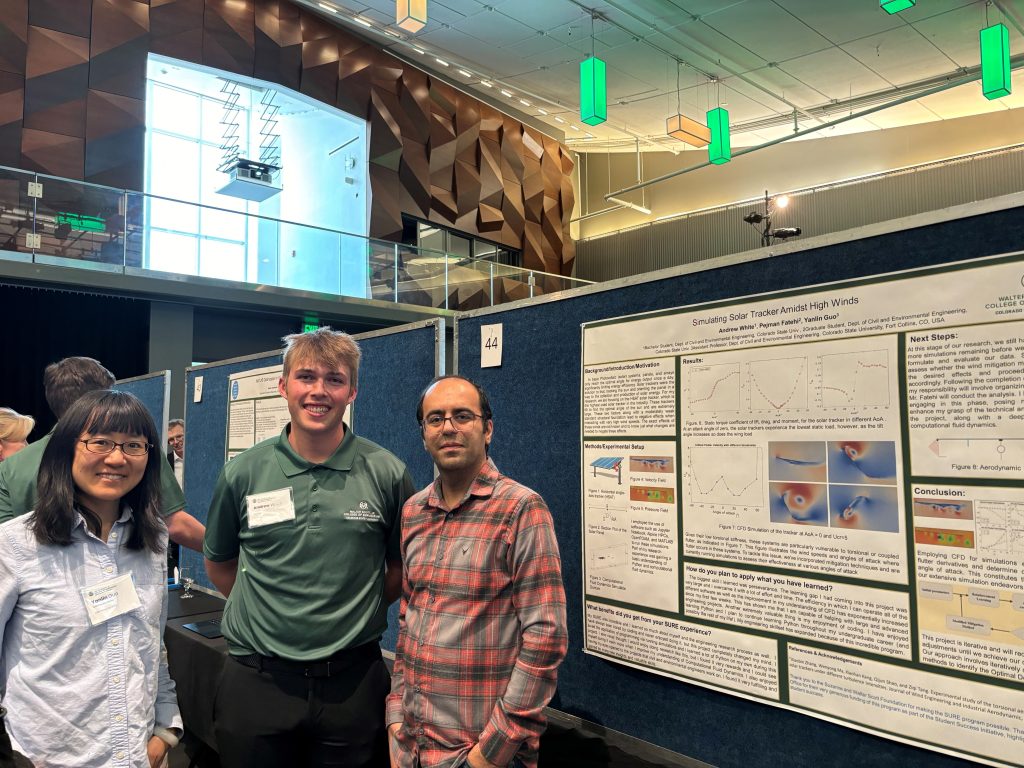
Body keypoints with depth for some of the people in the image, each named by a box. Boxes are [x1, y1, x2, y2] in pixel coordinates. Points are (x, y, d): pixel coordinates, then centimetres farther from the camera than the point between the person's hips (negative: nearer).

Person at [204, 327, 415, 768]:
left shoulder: (387, 474, -7)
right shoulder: (242, 473, -3)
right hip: (256, 680, 1)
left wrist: (355, 613, 2)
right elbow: (219, 563, 11)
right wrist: (266, 612, 6)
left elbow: (402, 565, 6)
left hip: (353, 681, 0)